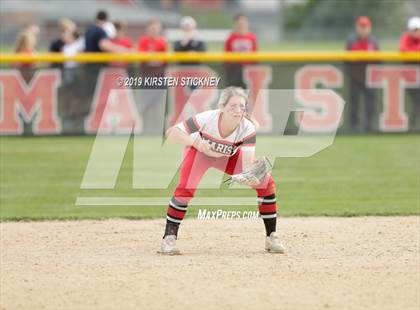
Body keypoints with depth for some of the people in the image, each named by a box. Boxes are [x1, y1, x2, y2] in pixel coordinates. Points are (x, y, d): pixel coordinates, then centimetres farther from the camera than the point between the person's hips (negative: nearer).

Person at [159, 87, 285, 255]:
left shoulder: (247, 128, -32)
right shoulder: (207, 119, -38)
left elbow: (248, 164, -39)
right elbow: (171, 133, -38)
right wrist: (196, 141, -53)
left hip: (229, 156, 3)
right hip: (200, 151, -3)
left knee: (266, 182, -10)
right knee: (186, 189, -29)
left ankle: (271, 236, 5)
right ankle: (169, 237, -13)